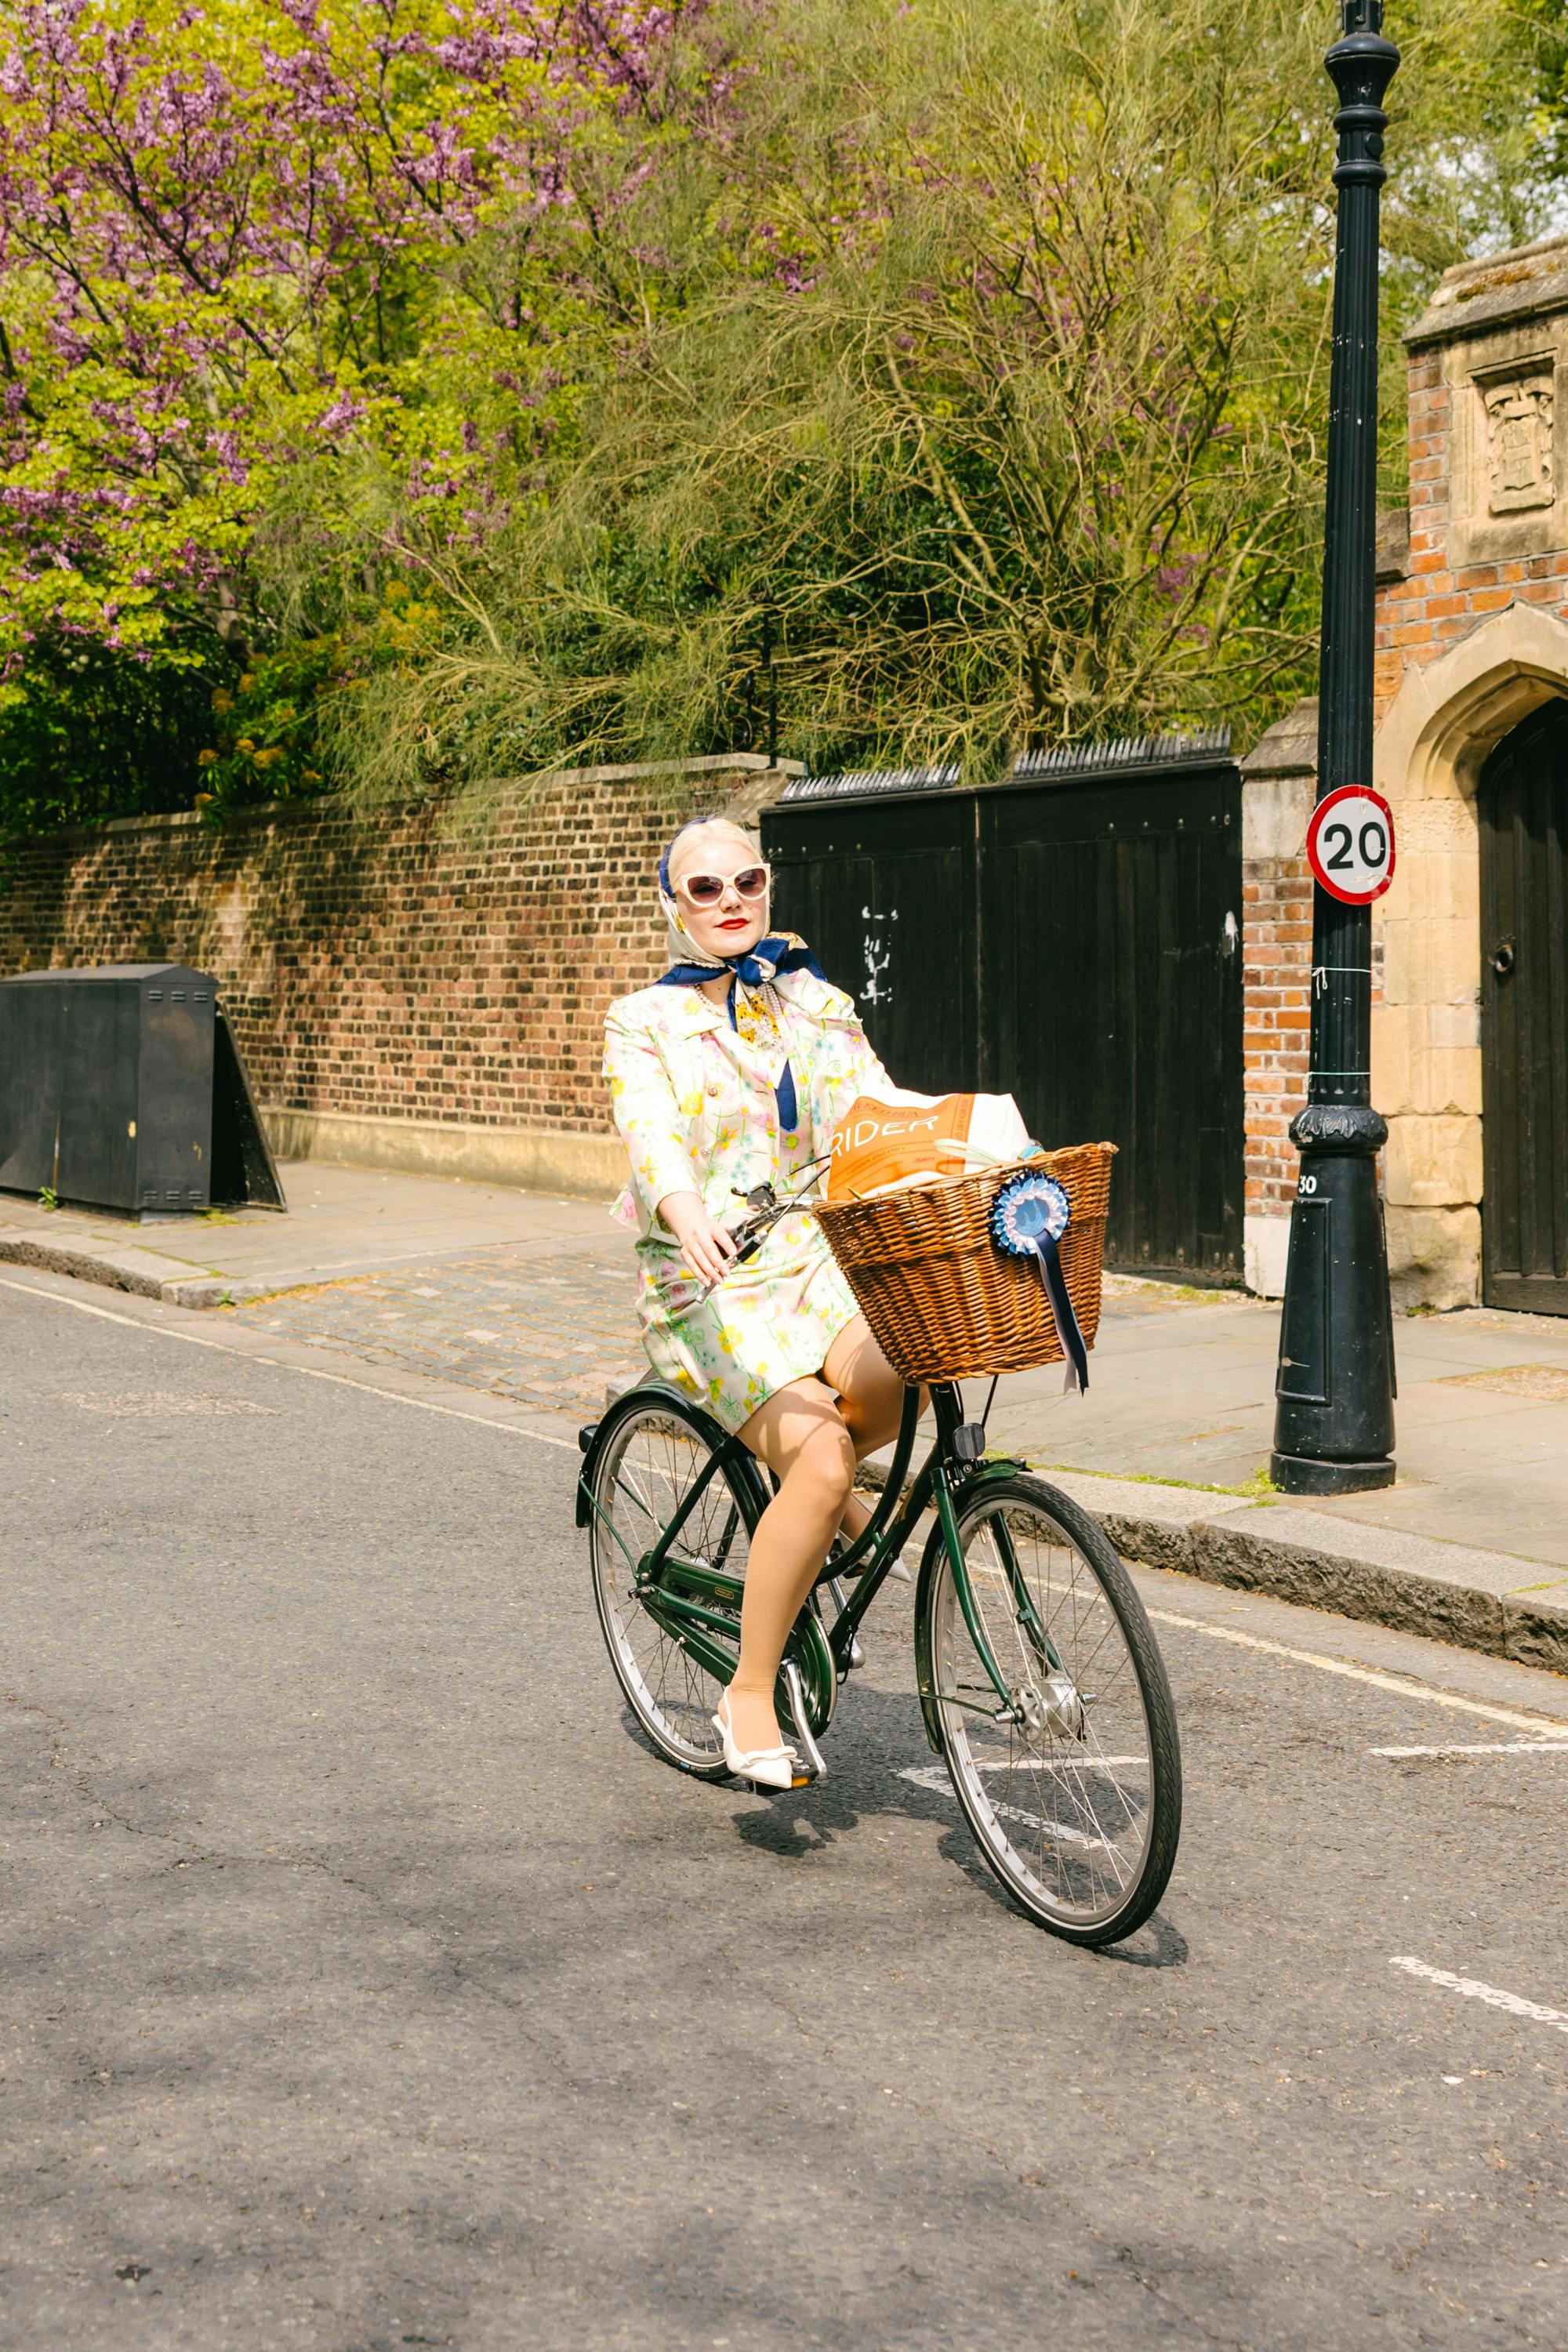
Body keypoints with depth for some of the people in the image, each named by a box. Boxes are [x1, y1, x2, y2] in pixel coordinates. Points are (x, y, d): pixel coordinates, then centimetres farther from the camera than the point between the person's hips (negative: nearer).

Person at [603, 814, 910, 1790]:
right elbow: (652, 1134, -16)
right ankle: (751, 1696, -10)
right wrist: (685, 1212, -39)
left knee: (896, 1370, -32)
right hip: (708, 1281, -3)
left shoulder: (818, 1006, 13)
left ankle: (814, 1494, 3)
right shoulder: (645, 1022, 2)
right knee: (820, 1459, -26)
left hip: (813, 1257, 3)